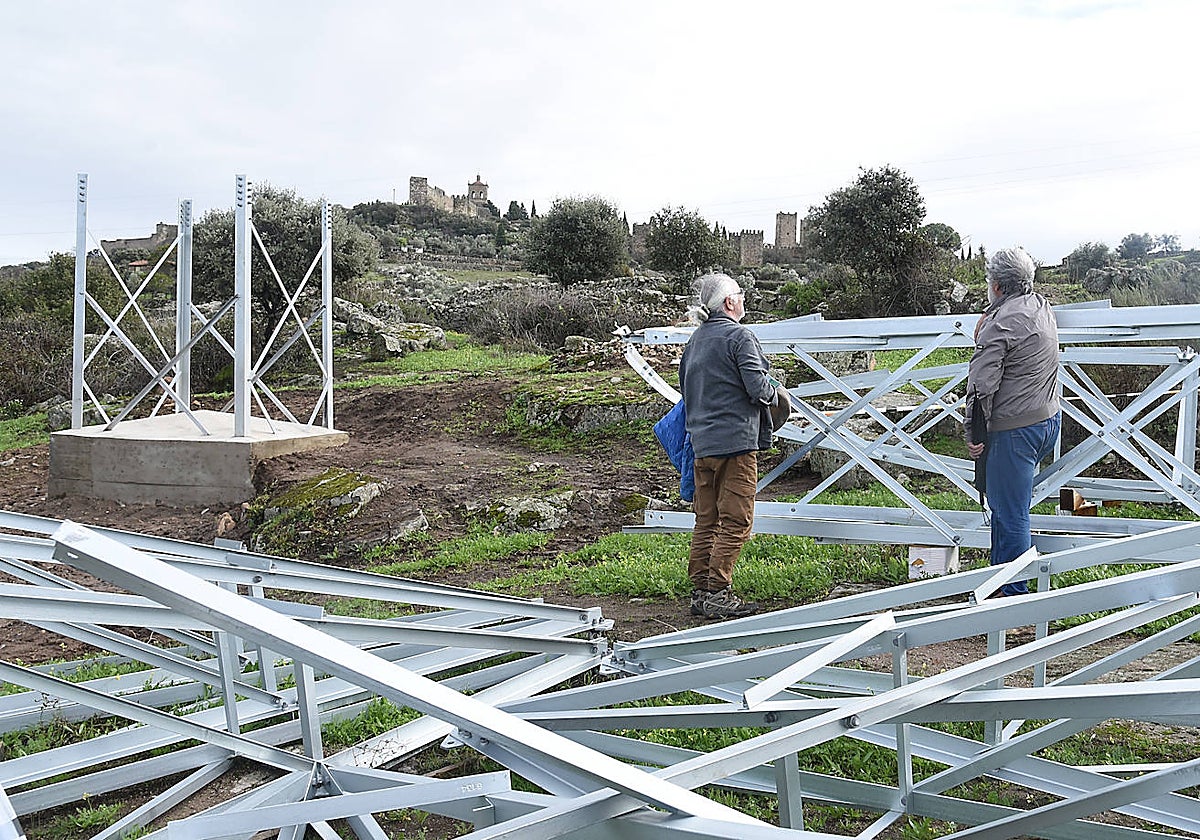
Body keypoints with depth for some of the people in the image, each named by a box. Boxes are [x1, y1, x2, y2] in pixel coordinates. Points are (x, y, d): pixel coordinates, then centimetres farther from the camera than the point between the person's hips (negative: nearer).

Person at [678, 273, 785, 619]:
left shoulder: (695, 340, 14)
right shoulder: (739, 336, -10)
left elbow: (685, 386, 21)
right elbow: (758, 387, -15)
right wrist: (774, 395, 5)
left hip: (701, 442, 8)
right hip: (736, 440, -8)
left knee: (705, 520, 12)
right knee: (735, 521, -2)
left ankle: (700, 592, 17)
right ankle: (719, 595, -1)